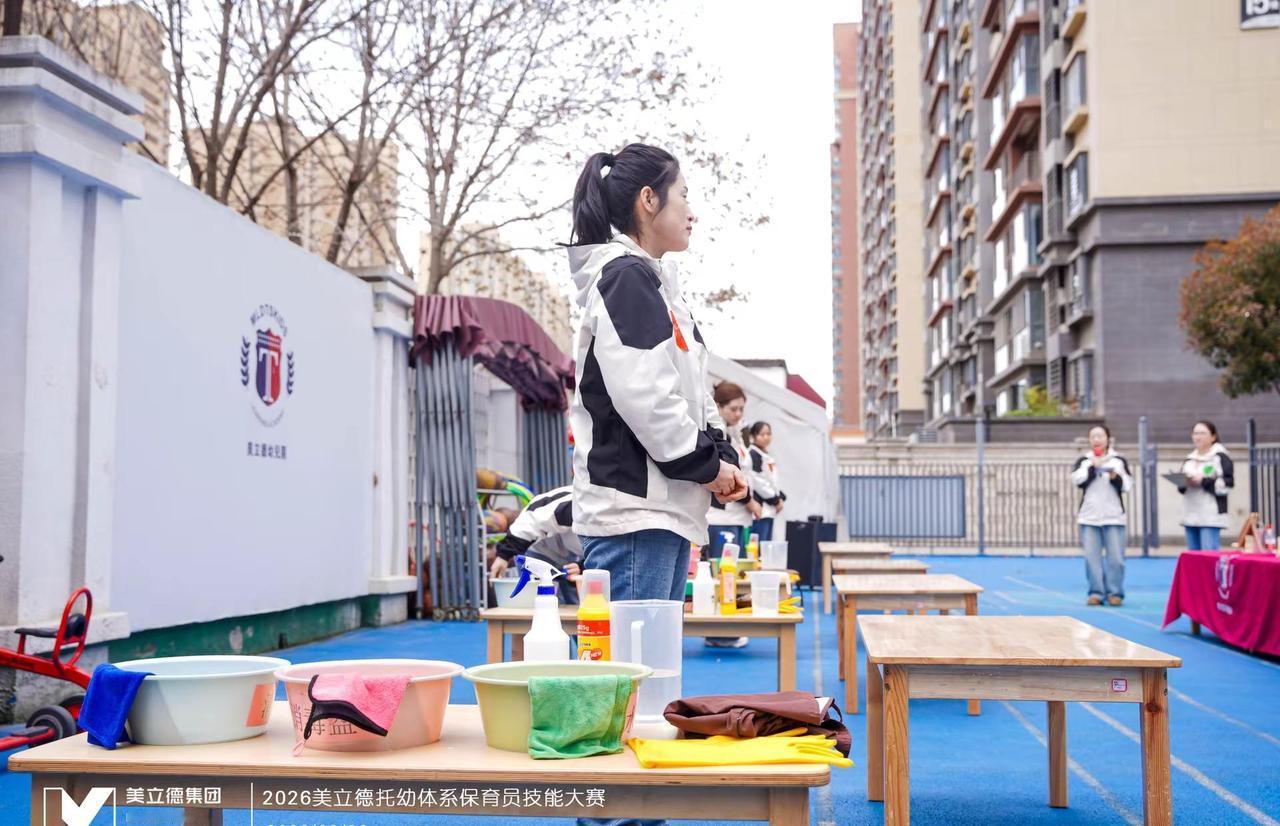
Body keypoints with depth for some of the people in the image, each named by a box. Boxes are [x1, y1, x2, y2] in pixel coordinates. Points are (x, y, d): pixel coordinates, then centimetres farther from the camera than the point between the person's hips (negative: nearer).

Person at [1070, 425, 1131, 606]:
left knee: (1115, 557, -3)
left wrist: (1116, 478, -18)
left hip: (1113, 516, -1)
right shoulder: (1083, 461, 9)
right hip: (1089, 517, 1)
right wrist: (1093, 466, -13)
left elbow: (1127, 485, 0)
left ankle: (1115, 593, 6)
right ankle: (1096, 592, 6)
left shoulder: (1119, 460, 8)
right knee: (1092, 557, -1)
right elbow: (1077, 479, -7)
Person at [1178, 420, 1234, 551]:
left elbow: (1228, 483, -12)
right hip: (1190, 515, 7)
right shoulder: (1189, 459, 18)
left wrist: (1204, 481, -17)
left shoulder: (1221, 457, -3)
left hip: (1211, 516, -7)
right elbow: (1181, 487, 20)